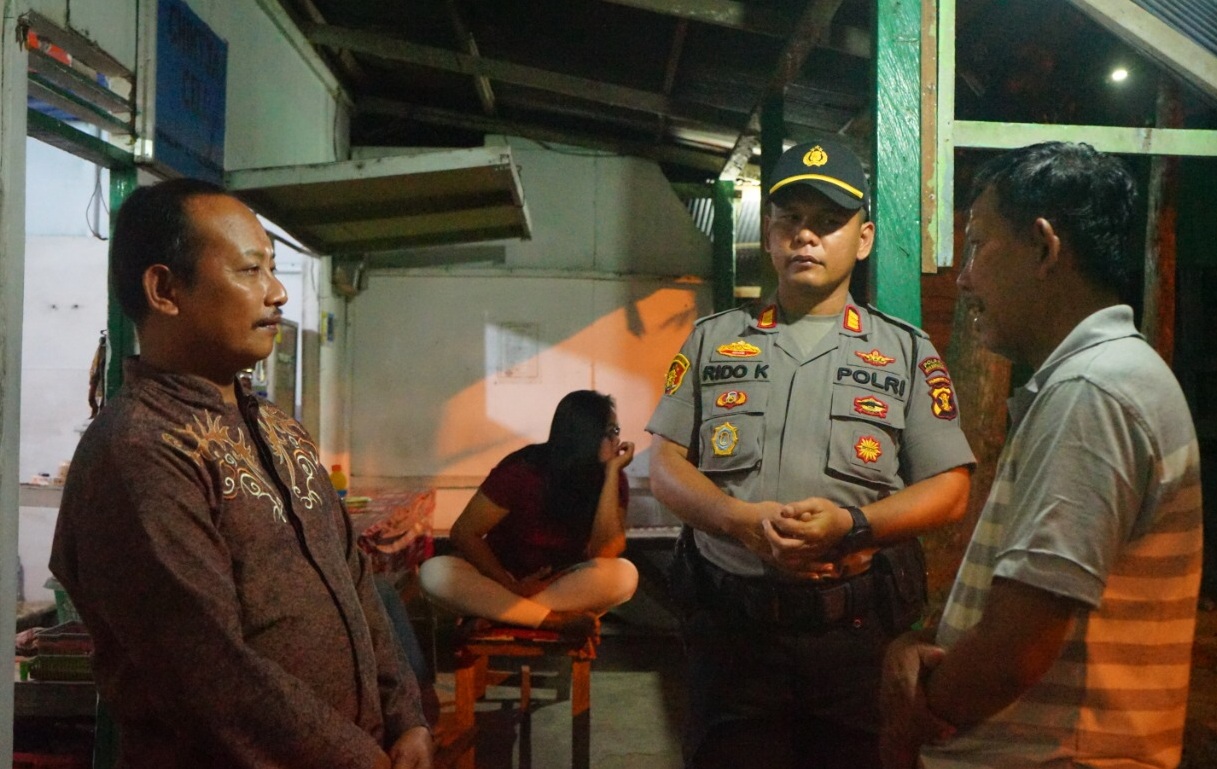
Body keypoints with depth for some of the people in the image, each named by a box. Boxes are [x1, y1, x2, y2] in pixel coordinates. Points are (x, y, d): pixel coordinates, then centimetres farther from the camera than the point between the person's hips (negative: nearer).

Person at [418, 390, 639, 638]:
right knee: (434, 573, -30)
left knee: (625, 575, -30)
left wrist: (612, 473, -25)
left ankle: (496, 612, -23)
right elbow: (463, 533, -14)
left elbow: (605, 552, -22)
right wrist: (512, 586, -24)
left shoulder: (612, 479, -9)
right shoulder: (522, 471, -17)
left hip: (563, 584, 1)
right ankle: (558, 621, -28)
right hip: (505, 579, -1)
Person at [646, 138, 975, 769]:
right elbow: (665, 466, 5)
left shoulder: (907, 351, 7)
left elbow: (949, 490, 1)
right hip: (730, 622, 1)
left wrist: (852, 523, -17)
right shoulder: (713, 339, 10)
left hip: (857, 627, 0)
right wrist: (745, 520, -14)